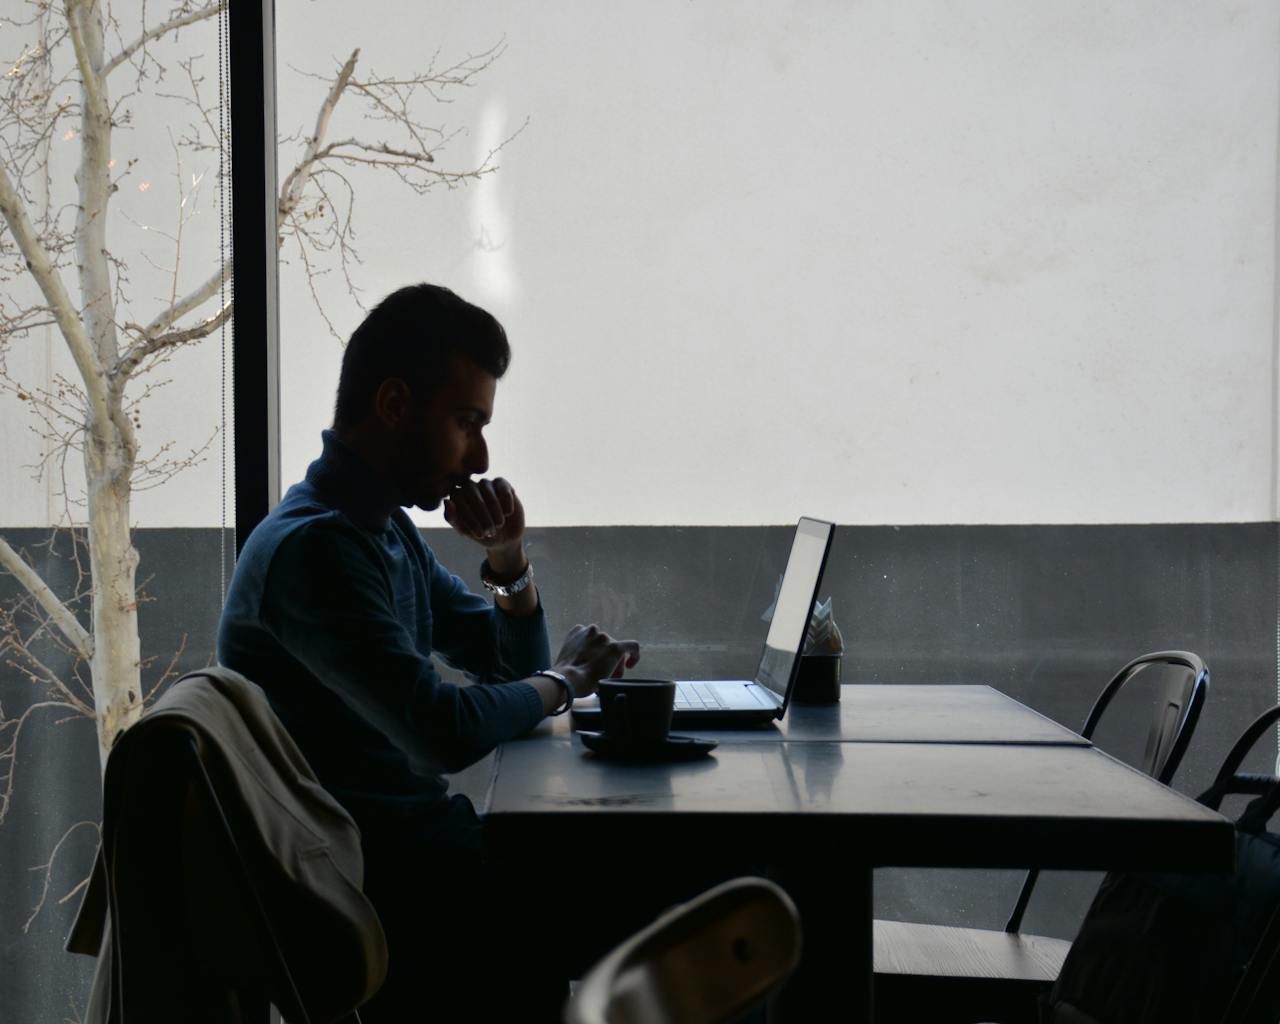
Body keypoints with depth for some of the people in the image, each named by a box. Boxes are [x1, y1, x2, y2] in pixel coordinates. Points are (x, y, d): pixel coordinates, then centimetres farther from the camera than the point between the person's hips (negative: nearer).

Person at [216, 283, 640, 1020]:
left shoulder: (389, 529, 10)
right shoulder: (313, 546, -20)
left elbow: (512, 666, 17)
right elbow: (446, 733, -27)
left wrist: (509, 559, -2)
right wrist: (563, 681, -9)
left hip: (418, 830, 9)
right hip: (371, 878, -9)